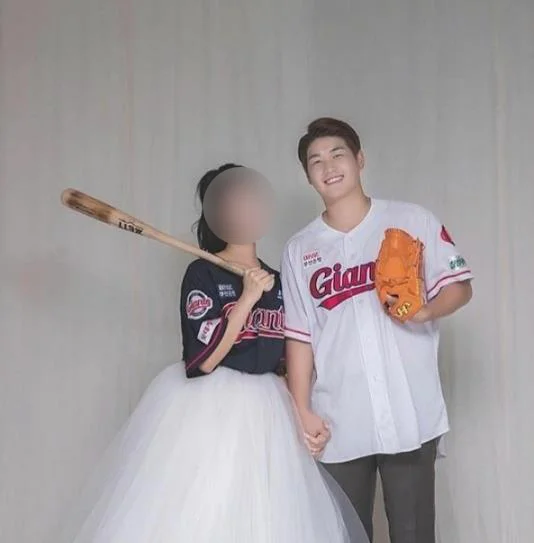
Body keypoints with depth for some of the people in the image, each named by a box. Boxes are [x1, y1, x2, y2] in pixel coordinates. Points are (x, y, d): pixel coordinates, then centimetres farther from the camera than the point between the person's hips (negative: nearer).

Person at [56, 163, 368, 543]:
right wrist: (248, 297, -21)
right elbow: (203, 360, -19)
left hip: (266, 413, 6)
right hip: (208, 412, -5)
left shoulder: (277, 282, 10)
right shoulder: (202, 274, -9)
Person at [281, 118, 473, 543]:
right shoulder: (299, 249, 8)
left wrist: (426, 309, -16)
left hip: (411, 413, -2)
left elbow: (459, 286, 4)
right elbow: (299, 336, 6)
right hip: (338, 422, 2)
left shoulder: (414, 221, 2)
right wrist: (302, 410, 1)